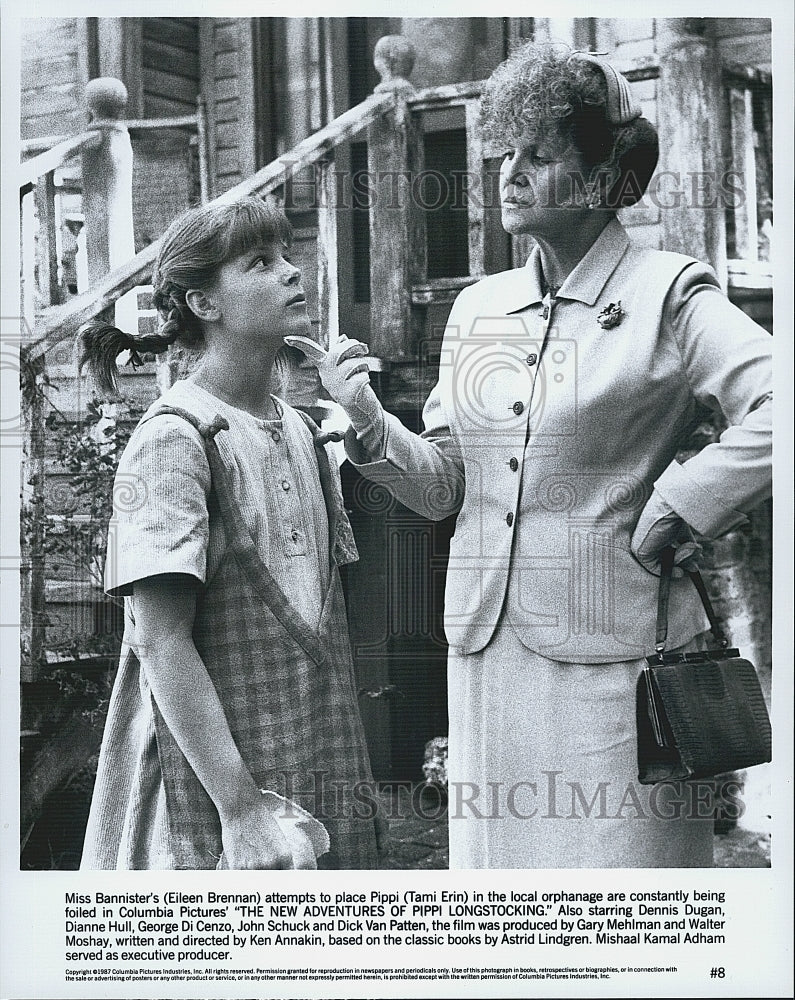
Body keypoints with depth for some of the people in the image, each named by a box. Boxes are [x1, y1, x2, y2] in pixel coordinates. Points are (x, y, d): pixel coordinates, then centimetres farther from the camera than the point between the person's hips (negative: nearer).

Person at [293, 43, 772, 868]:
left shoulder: (667, 294, -4)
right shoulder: (478, 306, 12)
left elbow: (772, 413, -16)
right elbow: (446, 485, 11)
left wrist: (674, 513, -13)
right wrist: (369, 427, -5)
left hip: (611, 646, -5)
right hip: (487, 646, 5)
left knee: (616, 850, 3)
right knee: (498, 847, 13)